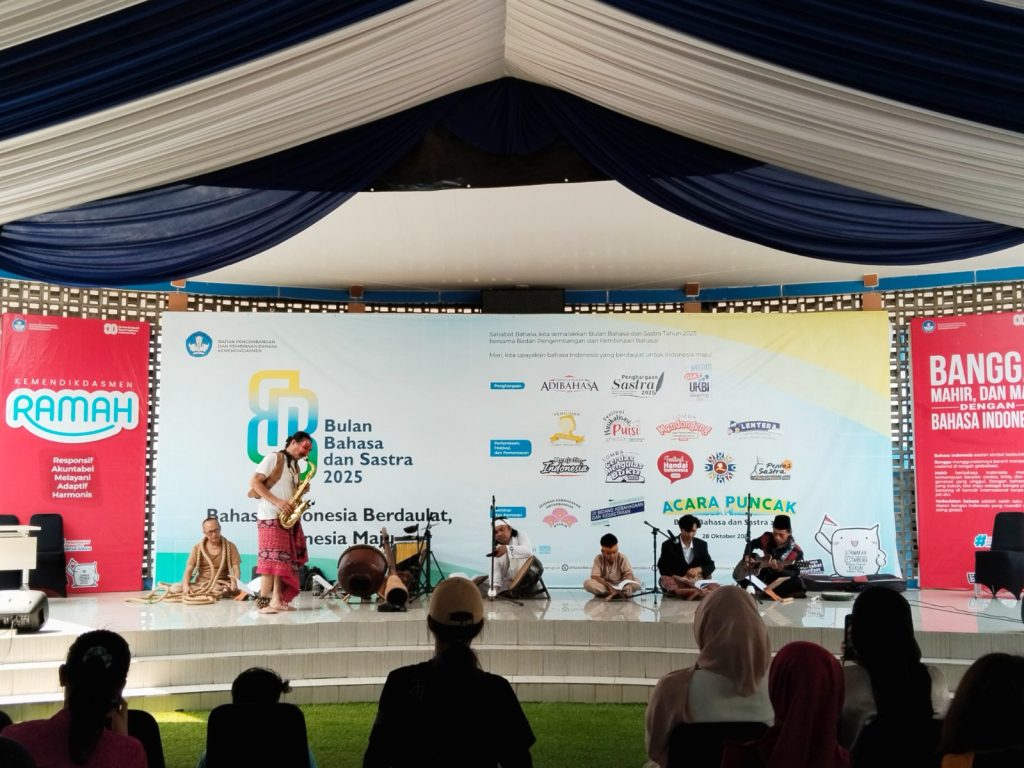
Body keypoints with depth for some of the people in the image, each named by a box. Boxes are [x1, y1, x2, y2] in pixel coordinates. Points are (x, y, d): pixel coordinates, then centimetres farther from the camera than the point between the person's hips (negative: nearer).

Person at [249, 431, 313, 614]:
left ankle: (277, 600, 8)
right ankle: (264, 602, -10)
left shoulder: (295, 466, 20)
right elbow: (254, 482, -11)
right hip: (271, 517, -8)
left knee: (284, 560, 5)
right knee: (271, 559, -12)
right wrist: (277, 502, -18)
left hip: (288, 518, 8)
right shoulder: (273, 457, -4)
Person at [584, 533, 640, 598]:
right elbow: (594, 576, -17)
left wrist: (627, 585, -36)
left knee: (637, 582, -24)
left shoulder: (622, 558, -6)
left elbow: (628, 574, -13)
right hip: (604, 586, 0)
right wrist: (608, 585, -32)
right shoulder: (599, 559, -9)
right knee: (587, 583, -30)